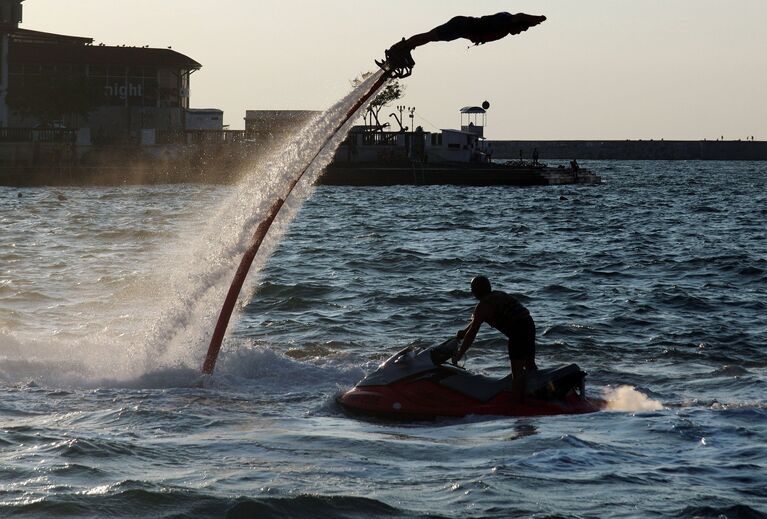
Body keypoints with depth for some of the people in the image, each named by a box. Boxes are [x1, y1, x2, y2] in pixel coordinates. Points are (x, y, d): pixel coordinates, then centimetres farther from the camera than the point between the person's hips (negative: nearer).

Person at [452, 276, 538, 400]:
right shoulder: (498, 295, 18)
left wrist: (459, 354, 1)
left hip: (517, 331, -9)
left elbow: (472, 333, -7)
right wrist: (464, 332, 37)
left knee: (516, 371, -4)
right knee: (530, 365, 22)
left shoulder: (483, 306, -8)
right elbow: (477, 319, 31)